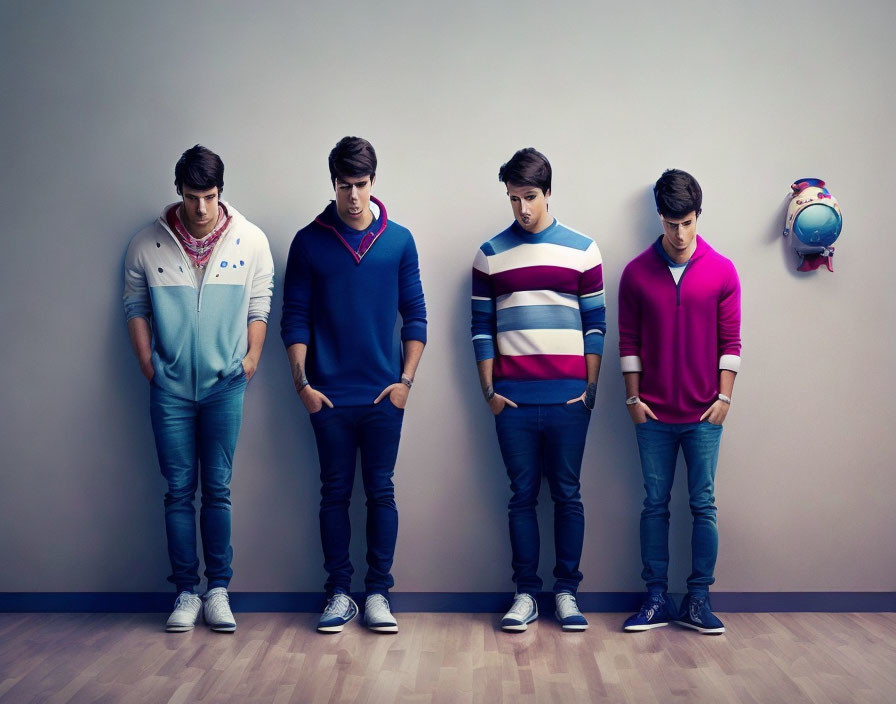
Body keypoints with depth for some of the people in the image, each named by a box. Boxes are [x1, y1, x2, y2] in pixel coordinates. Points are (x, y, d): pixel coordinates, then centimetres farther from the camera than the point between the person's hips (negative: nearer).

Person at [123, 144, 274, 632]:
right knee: (179, 491, 4)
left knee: (217, 490, 4)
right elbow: (136, 307, 7)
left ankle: (218, 590, 12)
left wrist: (251, 359, 0)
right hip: (170, 388, 0)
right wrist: (149, 368, 2)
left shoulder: (251, 241, -1)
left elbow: (259, 306, 6)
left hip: (225, 385, 0)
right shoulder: (147, 244, 0)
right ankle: (186, 591, 13)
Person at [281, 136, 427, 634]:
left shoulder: (399, 240, 4)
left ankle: (379, 592, 14)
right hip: (328, 396, 0)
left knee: (381, 491, 5)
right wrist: (302, 383, -4)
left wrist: (406, 379, -2)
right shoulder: (310, 242, 2)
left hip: (384, 395, 0)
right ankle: (339, 592, 16)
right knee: (335, 493, 7)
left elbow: (416, 316, 5)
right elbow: (294, 318, 3)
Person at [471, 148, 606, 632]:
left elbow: (595, 325, 5)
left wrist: (591, 388, 0)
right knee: (522, 495, 6)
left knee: (567, 494, 6)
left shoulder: (582, 250, 5)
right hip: (513, 397, 1)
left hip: (568, 397, 0)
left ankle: (567, 590, 16)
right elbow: (481, 328, 7)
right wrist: (488, 390, 1)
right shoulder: (491, 254, 7)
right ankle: (526, 592, 14)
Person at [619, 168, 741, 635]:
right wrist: (632, 397, 0)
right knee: (655, 504, 6)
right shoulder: (637, 272, 1)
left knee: (703, 505, 4)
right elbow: (628, 340, 4)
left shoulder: (722, 272, 0)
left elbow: (730, 340, 2)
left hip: (703, 413, 0)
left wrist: (724, 396, -3)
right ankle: (656, 599, 14)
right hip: (654, 413, 1)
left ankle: (698, 600, 13)